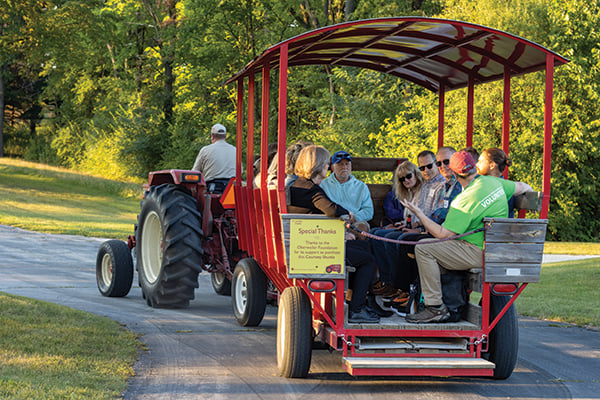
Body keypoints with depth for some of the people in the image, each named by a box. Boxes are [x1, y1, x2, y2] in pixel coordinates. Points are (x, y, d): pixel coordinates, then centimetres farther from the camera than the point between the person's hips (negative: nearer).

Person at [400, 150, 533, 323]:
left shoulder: (466, 200, -22)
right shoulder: (493, 182, 3)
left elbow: (443, 234, -20)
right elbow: (523, 187, 19)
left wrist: (418, 213, -11)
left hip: (480, 253, -10)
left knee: (423, 250, -13)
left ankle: (435, 307, -12)